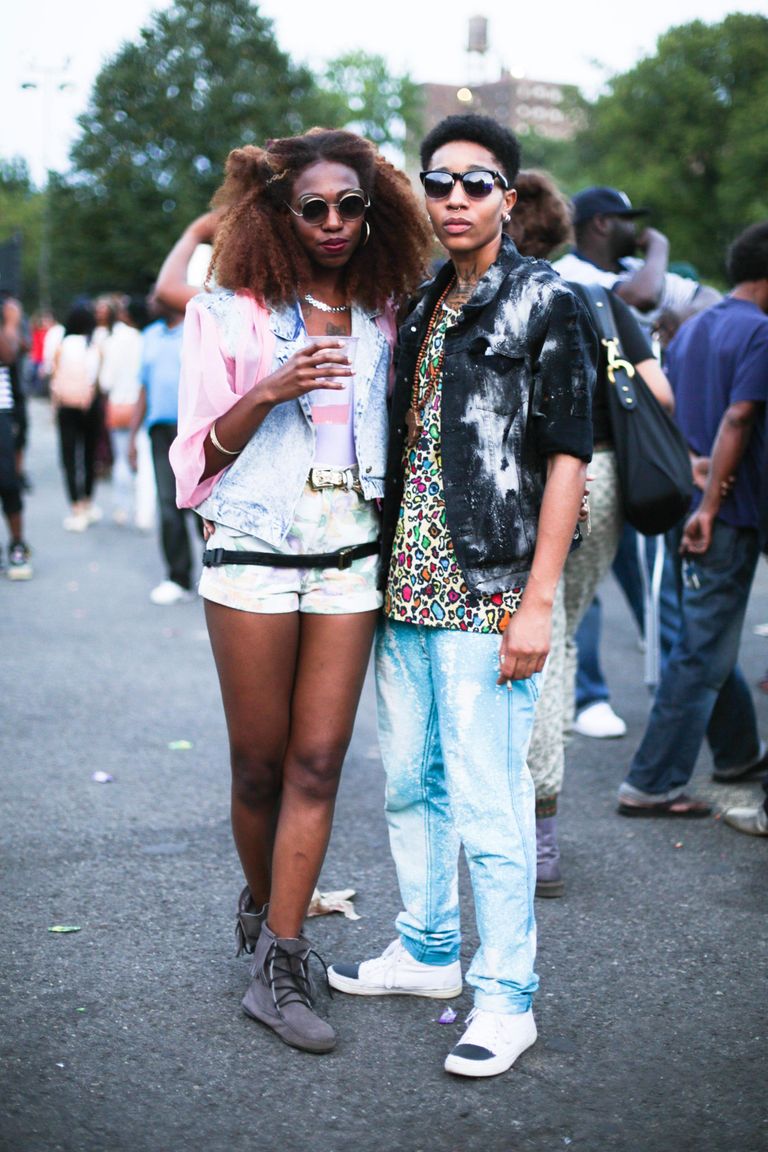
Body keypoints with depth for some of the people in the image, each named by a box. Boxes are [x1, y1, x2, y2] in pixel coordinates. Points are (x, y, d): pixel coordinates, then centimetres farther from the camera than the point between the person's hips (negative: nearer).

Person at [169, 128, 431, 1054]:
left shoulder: (384, 317, 10)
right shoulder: (234, 312, 1)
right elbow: (201, 452, 0)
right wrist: (269, 394, -16)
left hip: (349, 561, 3)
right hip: (252, 555, -2)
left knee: (318, 764, -1)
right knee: (259, 764, 6)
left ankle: (278, 968, 6)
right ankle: (261, 905, 33)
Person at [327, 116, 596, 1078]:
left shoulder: (545, 303, -4)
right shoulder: (418, 304, 14)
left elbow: (566, 456, -9)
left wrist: (538, 600, -14)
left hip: (486, 596, -7)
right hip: (407, 588, 7)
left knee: (487, 801, -4)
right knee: (411, 783, 15)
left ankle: (506, 998, 9)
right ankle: (427, 951, 32)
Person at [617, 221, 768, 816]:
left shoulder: (690, 330, 15)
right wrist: (709, 506, -20)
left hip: (682, 511, 9)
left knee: (708, 639, 20)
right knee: (703, 655, -3)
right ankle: (652, 784, -1)